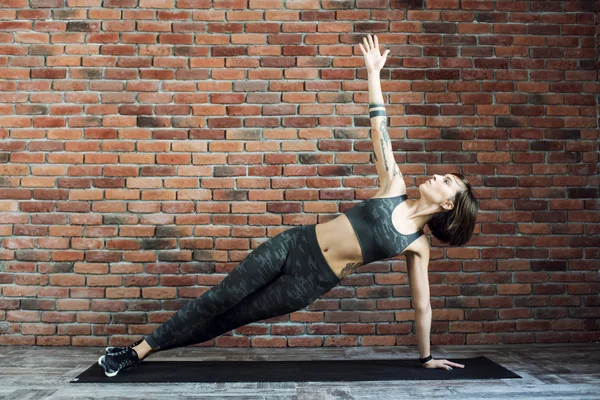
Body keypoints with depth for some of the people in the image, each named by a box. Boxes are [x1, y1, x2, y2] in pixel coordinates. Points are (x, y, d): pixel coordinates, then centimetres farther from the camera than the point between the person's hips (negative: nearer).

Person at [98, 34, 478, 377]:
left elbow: (422, 304, 8)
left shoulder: (418, 246, 0)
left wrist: (426, 356, 14)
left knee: (227, 319, 3)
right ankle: (136, 350, 15)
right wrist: (373, 72, 1)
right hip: (294, 245, 2)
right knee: (217, 299, 0)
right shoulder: (395, 188, 4)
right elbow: (380, 128, 3)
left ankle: (142, 351, 19)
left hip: (310, 283, -1)